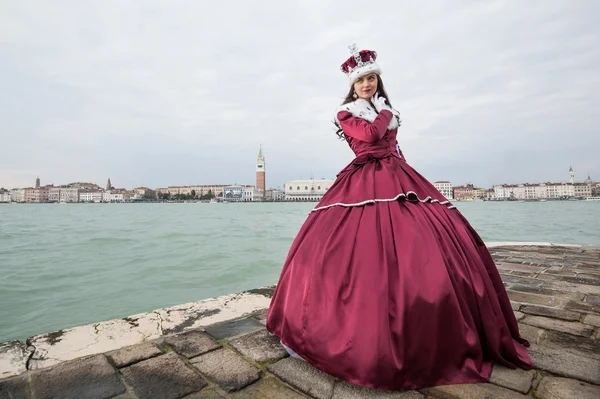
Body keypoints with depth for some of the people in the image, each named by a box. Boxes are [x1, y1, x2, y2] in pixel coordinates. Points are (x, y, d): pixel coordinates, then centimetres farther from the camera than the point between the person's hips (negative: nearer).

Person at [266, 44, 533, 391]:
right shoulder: (346, 113, 8)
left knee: (429, 249, -4)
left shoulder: (388, 112, 25)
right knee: (364, 253, -16)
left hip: (399, 179, 6)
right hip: (364, 184, -5)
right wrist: (384, 112, 5)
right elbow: (369, 134, -11)